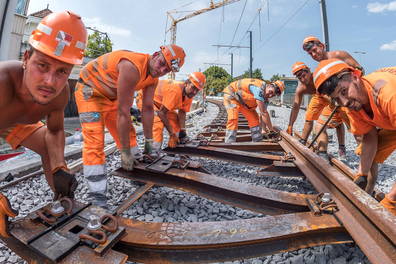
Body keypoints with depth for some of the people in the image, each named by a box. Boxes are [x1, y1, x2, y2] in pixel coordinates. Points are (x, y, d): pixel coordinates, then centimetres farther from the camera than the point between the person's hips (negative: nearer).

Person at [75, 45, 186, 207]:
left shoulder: (153, 77, -8)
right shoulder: (132, 67, -36)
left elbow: (147, 109, -3)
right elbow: (123, 112, -35)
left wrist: (149, 141, -1)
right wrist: (125, 152, -29)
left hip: (110, 95, 8)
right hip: (89, 90, -8)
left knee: (128, 133, 8)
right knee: (94, 141, -17)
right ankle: (97, 196, -12)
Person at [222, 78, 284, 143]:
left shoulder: (265, 97, -5)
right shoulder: (259, 89, -33)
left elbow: (265, 113, -1)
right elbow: (263, 113, -32)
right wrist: (272, 130, -26)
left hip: (242, 101, 9)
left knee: (254, 118, 4)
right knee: (233, 119, -27)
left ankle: (258, 142, 14)